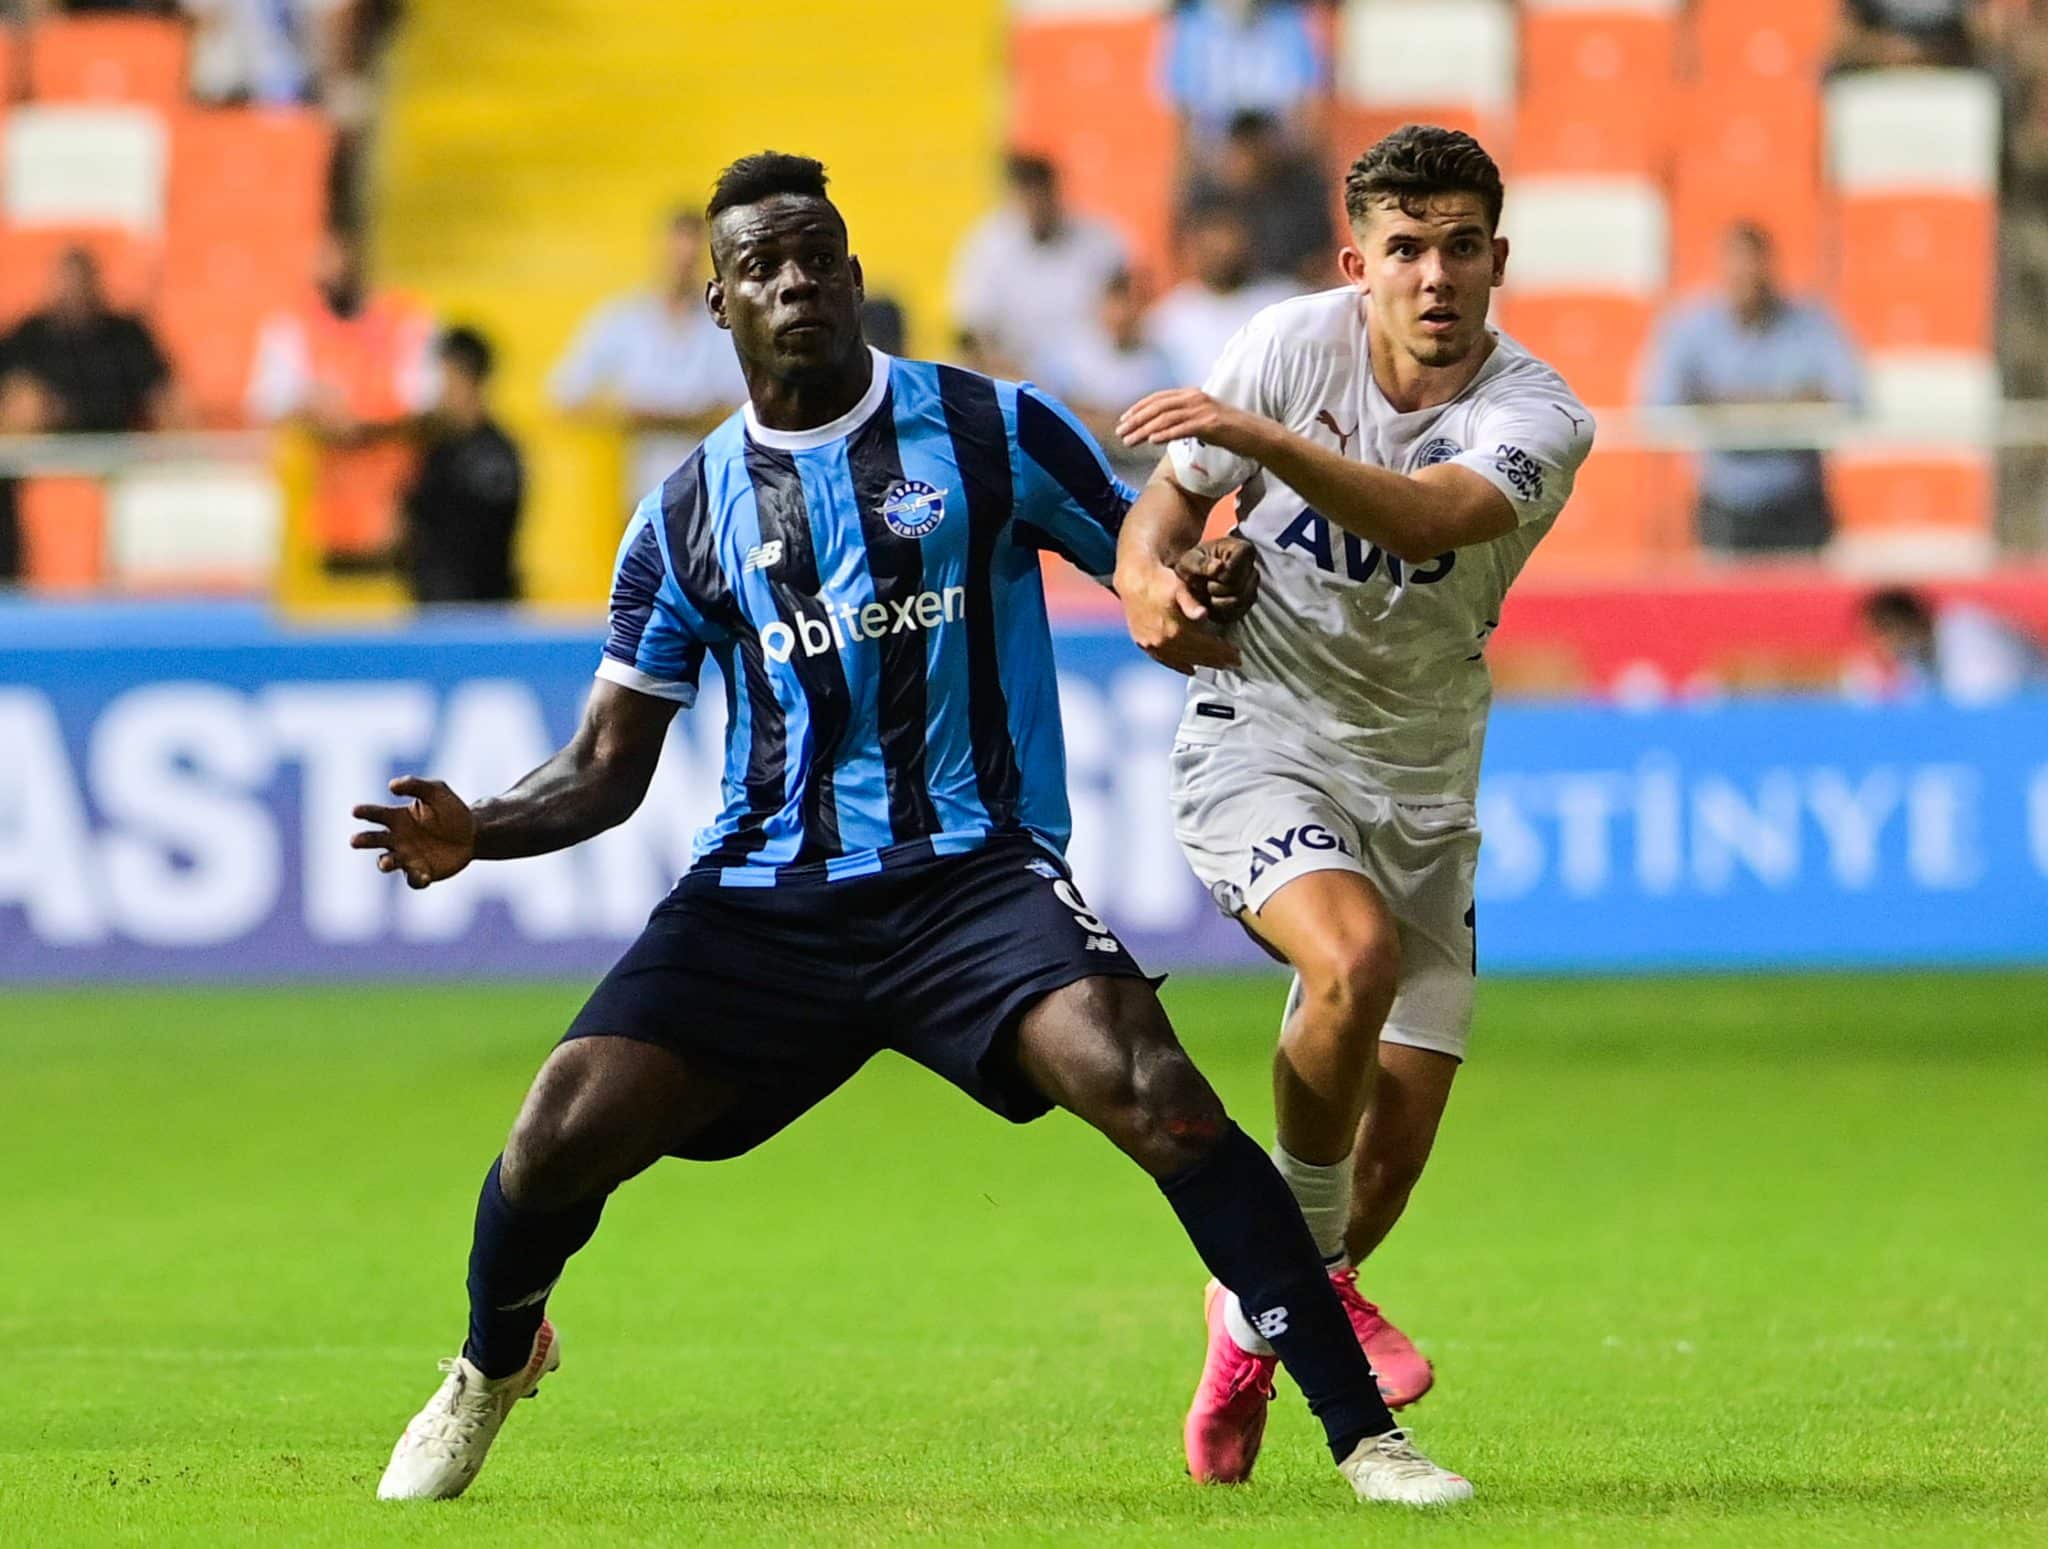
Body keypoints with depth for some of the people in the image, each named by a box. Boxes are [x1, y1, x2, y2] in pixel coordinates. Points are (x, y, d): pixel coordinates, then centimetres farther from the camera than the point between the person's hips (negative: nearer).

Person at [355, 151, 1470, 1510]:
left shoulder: (994, 432, 2)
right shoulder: (688, 514, 9)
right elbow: (606, 770, 12)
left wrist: (1211, 582, -17)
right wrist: (476, 832, -7)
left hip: (975, 874, -2)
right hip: (763, 899, 2)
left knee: (1154, 1094, -28)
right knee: (565, 1131, -13)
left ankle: (1364, 1433, -23)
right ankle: (490, 1369, 22)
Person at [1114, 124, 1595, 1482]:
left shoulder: (1538, 418, -14)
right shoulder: (1293, 345, -9)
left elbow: (1425, 516, -35)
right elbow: (1164, 508, 3)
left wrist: (1259, 436, -48)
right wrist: (1154, 584, -20)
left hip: (1418, 786, 2)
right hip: (1258, 743, -2)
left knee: (1397, 1144, 1)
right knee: (1356, 953, -33)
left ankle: (1259, 1319, 32)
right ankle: (1303, 1262, -12)